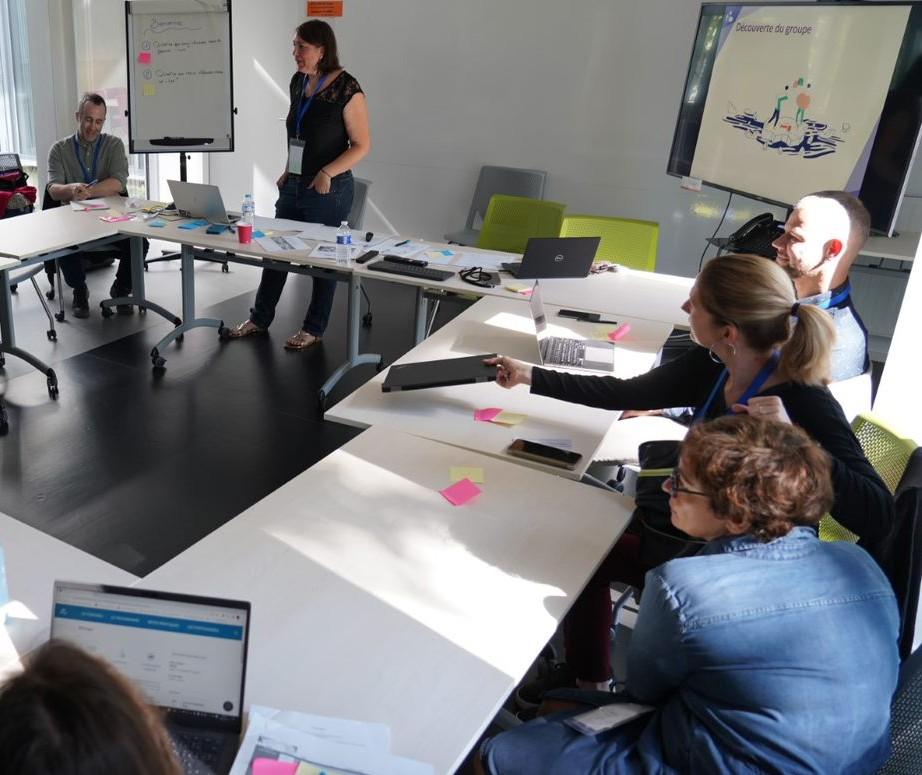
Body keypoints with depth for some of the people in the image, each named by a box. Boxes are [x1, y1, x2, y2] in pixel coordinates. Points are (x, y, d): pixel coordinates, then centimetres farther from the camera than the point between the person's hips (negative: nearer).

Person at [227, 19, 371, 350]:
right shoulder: (298, 82, 7)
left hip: (328, 190, -7)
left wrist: (327, 172, -23)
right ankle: (260, 318, 27)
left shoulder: (346, 88, -14)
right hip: (294, 186, 7)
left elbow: (362, 145, -13)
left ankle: (313, 329, 20)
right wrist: (288, 171, 12)